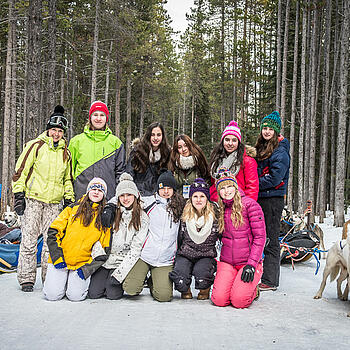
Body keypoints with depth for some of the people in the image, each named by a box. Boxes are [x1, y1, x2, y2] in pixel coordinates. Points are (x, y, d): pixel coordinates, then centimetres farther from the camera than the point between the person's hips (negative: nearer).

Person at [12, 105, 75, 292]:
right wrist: (19, 194, -6)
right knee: (29, 240, -3)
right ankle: (26, 279, 5)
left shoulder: (65, 152, 13)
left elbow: (67, 178, 22)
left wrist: (69, 199, 15)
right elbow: (21, 170, 0)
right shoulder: (35, 146, 0)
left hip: (54, 202, 4)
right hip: (33, 199, -3)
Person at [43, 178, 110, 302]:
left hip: (84, 263, 0)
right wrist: (58, 258, -8)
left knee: (76, 296, -19)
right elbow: (53, 232, 2)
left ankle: (81, 281, 13)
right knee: (52, 295, -14)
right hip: (60, 262, 0)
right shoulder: (73, 209, 5)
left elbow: (104, 251, 4)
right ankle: (59, 278, 18)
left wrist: (86, 269, -8)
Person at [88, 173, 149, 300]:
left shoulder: (142, 218, -5)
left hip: (124, 261, -2)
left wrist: (118, 274, -16)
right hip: (105, 258, 2)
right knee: (93, 293, -9)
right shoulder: (112, 212, 1)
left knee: (112, 294, -17)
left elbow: (135, 249, -9)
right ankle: (104, 277, 20)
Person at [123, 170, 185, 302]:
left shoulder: (179, 206, 8)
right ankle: (140, 275, 21)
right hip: (144, 255, -1)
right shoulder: (149, 202, 4)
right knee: (131, 289, -14)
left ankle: (153, 283, 21)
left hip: (166, 260, 1)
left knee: (164, 296, -14)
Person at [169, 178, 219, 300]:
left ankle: (205, 290, 5)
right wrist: (177, 254, 5)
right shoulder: (184, 216, 1)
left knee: (201, 273, -34)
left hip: (206, 255, -1)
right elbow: (179, 238, 11)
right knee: (179, 275, -29)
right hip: (185, 255, 1)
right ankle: (185, 290, 9)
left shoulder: (214, 217, -3)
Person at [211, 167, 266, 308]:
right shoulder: (220, 209, 9)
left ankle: (253, 290, 14)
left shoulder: (249, 204, -7)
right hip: (227, 262, 4)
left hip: (248, 260, -4)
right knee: (219, 300, -15)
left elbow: (260, 237, -9)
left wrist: (251, 264, -16)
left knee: (239, 301, -21)